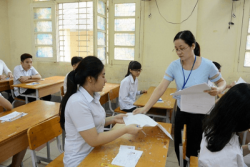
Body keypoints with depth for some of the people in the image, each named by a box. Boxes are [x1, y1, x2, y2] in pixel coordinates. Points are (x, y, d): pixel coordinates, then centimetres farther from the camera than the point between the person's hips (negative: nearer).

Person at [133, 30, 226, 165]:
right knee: (179, 148, 16)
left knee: (193, 150, 7)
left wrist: (218, 90, -24)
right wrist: (145, 108, -25)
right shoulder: (174, 66, -10)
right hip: (181, 112, 3)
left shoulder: (207, 65, -15)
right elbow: (160, 89, -15)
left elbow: (221, 82, 1)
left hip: (200, 114, -3)